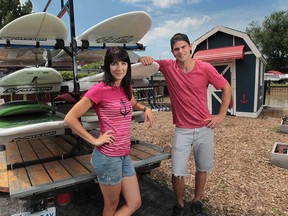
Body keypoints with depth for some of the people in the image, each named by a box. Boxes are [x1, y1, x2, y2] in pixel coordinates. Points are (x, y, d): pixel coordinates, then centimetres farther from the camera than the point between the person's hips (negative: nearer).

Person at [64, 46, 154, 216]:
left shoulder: (127, 88, 7)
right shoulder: (100, 89, -14)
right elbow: (70, 118, -14)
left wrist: (146, 108, 10)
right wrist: (95, 140, -13)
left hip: (125, 155, 7)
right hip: (108, 156, -7)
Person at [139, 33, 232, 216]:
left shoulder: (205, 68, -8)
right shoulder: (168, 67, -7)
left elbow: (226, 88, 2)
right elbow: (148, 62, 4)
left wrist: (222, 115, -1)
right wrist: (144, 59, -21)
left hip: (205, 128, 1)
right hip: (182, 130, -1)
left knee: (202, 169, 16)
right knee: (177, 174, -2)